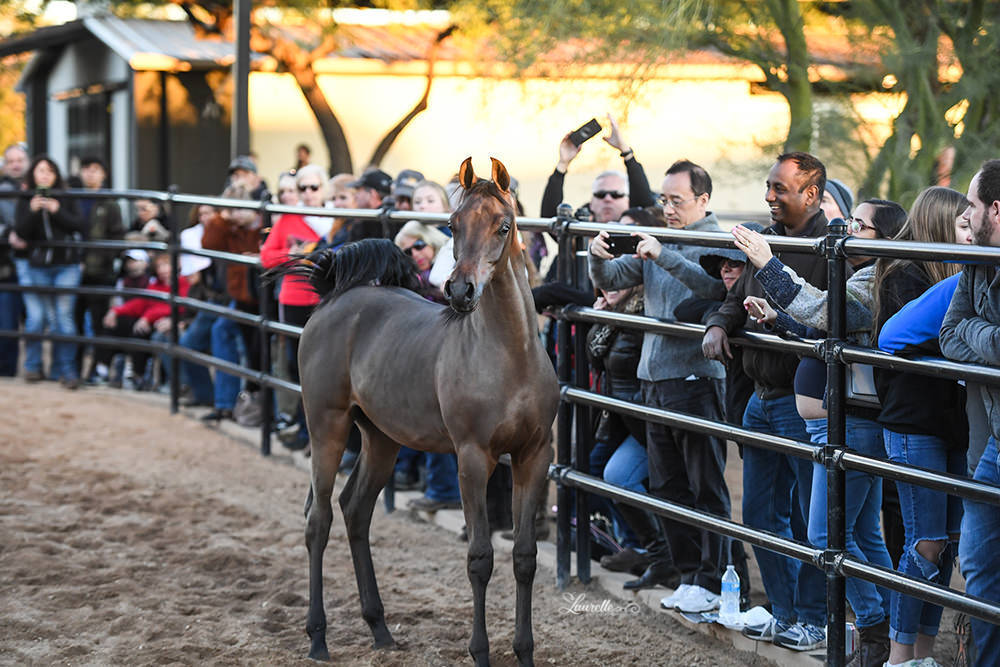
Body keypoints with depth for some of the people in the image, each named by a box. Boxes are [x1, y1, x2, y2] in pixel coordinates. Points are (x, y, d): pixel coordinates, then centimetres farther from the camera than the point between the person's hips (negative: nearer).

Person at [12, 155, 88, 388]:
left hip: (66, 266, 0)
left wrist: (57, 211, -14)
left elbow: (80, 225, -3)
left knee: (64, 317, -4)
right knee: (36, 317, 0)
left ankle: (66, 369, 2)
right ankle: (33, 366, 15)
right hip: (35, 266, 0)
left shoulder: (66, 199, 4)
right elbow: (21, 232, -4)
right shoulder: (25, 200, 5)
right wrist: (32, 211, -19)